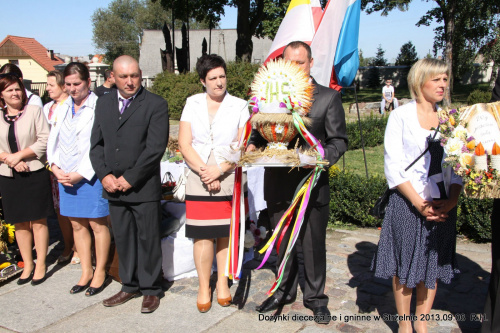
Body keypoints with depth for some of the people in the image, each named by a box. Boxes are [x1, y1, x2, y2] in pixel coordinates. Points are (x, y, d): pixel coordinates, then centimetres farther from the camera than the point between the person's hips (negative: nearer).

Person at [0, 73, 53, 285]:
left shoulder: (34, 111, -3)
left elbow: (44, 141, -9)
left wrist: (19, 155, -14)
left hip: (35, 174, -3)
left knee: (38, 221, 3)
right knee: (20, 222, 11)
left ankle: (41, 264, 14)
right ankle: (27, 264, 24)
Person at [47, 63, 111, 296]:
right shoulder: (64, 107, 11)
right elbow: (53, 140, 12)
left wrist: (80, 174, -15)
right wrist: (55, 168, -2)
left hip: (91, 176, -6)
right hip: (65, 177, 6)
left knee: (97, 224, 4)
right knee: (77, 225, 13)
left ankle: (100, 272, 19)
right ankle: (86, 272, 26)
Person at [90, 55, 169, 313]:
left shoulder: (155, 104, -7)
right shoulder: (103, 103, 11)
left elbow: (156, 147, -14)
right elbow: (97, 143, 11)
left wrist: (130, 178, -13)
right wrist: (105, 175, -4)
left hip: (143, 186, -5)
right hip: (113, 186, 5)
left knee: (148, 239, 5)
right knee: (122, 238, 14)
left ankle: (151, 290, 21)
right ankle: (130, 286, 30)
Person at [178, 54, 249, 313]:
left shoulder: (239, 106, 4)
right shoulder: (192, 104, 8)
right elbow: (184, 144, 2)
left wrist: (219, 170, -12)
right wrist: (204, 172, -9)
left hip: (230, 179, 0)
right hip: (198, 181, 1)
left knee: (226, 234, 4)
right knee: (202, 235, -1)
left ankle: (223, 283, 20)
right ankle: (204, 287, 13)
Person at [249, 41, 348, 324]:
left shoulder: (329, 97, -1)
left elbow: (339, 140, -3)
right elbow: (260, 132, 11)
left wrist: (322, 158, -22)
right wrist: (252, 146, -10)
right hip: (278, 185, 3)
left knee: (314, 245, 9)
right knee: (282, 243, 17)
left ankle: (316, 297, 29)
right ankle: (285, 291, 36)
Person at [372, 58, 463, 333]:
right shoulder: (401, 116, -2)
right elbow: (393, 166, -7)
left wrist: (451, 201, -7)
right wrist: (419, 203, -13)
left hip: (443, 206, 4)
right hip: (407, 203, -3)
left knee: (432, 265, 10)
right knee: (404, 264, 5)